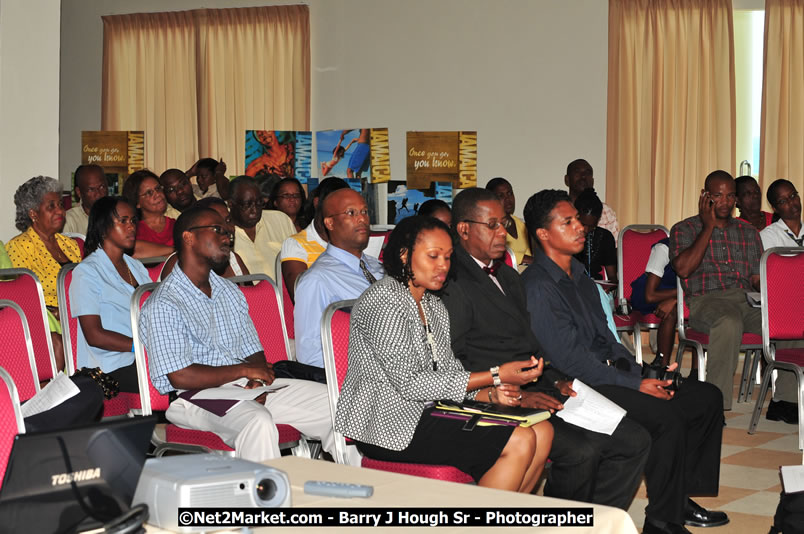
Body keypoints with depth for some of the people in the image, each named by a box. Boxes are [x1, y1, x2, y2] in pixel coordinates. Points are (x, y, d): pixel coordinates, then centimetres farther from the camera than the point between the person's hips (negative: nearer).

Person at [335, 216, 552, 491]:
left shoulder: (434, 306, 16)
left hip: (429, 415, 9)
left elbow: (450, 370, 15)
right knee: (520, 441, -19)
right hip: (389, 426, -9)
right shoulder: (382, 299, -13)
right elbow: (408, 383, -19)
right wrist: (494, 377, -19)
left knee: (542, 432, -6)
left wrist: (489, 393, -8)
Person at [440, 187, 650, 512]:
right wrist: (515, 395, -20)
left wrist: (556, 381, 6)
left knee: (634, 442, -3)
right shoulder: (453, 284, -9)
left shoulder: (508, 276, 22)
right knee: (581, 451, -29)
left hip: (540, 393, 9)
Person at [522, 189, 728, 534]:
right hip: (579, 387, -10)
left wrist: (643, 375, 3)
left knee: (707, 397, 3)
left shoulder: (579, 275, 16)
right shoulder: (537, 287, -14)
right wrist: (636, 386, -17)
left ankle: (681, 496, 9)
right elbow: (569, 359, -18)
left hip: (609, 373, 10)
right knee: (666, 416, -28)